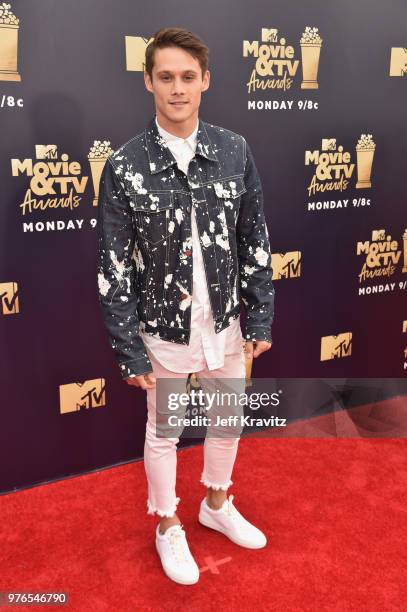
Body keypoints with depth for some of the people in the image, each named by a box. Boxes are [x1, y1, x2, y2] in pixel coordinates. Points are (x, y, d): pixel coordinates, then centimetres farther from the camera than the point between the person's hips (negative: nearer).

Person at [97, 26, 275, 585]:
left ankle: (217, 505, 49)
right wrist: (130, 351, -10)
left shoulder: (235, 151, -5)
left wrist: (260, 319, 0)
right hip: (165, 329, -3)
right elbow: (113, 267, -10)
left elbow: (255, 241, 0)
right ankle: (168, 528, 42)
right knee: (163, 433, 16)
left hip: (227, 321, 3)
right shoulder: (124, 166, -13)